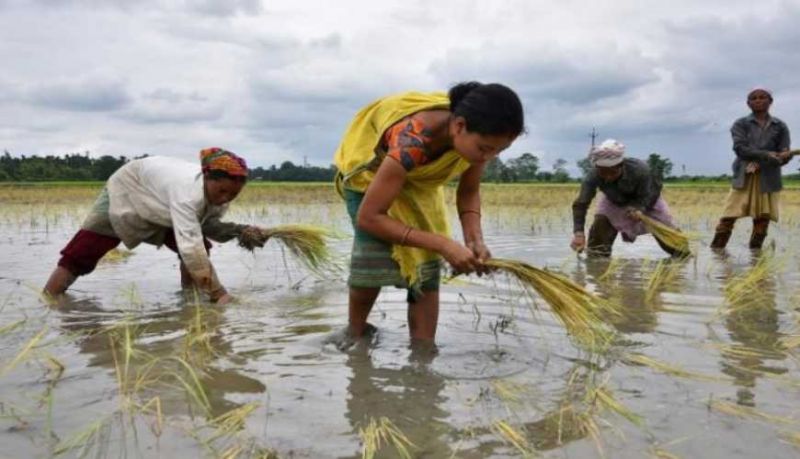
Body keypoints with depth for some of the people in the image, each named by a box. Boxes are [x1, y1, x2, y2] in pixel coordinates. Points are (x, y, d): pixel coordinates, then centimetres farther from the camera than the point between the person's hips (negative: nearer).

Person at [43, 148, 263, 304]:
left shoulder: (219, 190, -22)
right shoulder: (188, 190, -46)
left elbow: (208, 225, -5)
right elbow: (190, 247, -53)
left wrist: (240, 231, -24)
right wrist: (218, 293, -54)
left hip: (160, 207, 6)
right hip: (126, 191, -6)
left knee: (201, 247, -12)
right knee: (80, 254, -5)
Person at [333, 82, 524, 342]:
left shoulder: (475, 137, -27)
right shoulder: (412, 142, -45)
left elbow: (469, 192, -8)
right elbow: (369, 217, -40)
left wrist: (475, 240, -28)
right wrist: (444, 245, -44)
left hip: (420, 179, 5)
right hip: (371, 167, -5)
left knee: (427, 264, -8)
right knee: (375, 255, -22)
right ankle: (355, 335, 1)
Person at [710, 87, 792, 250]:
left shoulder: (780, 126, 9)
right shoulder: (741, 124, 5)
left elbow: (783, 155, 1)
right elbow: (740, 148, -10)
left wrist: (760, 163, -18)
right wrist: (767, 155, -23)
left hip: (768, 179, 2)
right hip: (744, 177, -2)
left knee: (762, 218, 2)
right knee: (729, 216, -7)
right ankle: (716, 250, 0)